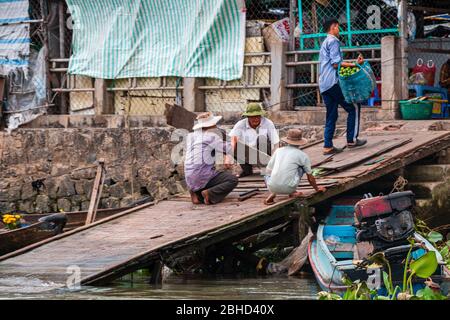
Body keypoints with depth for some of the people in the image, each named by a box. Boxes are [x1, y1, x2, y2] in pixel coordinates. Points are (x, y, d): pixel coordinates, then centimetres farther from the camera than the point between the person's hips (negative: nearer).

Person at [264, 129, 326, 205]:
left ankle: (272, 194, 11)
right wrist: (317, 189, 35)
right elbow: (310, 178, 14)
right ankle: (292, 193, 14)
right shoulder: (303, 155, 5)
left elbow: (268, 170, 21)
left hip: (272, 187, 3)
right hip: (288, 188, -3)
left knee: (267, 175, 38)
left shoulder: (278, 151, 13)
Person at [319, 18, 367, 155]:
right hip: (333, 82, -9)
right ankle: (352, 139, -2)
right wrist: (355, 64, -16)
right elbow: (336, 64, -16)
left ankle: (328, 146, 3)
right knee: (354, 107, 0)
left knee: (331, 115, 8)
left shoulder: (325, 43, 24)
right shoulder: (333, 41, -7)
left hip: (324, 85, 9)